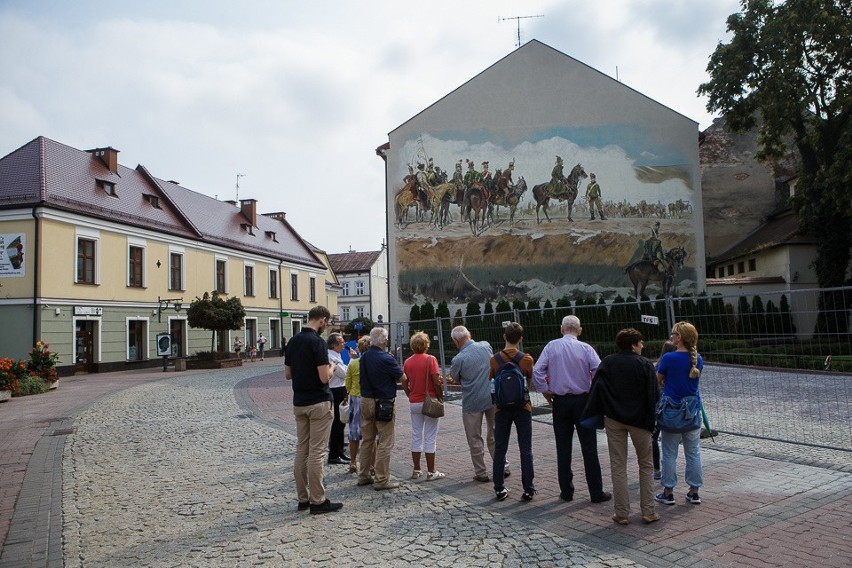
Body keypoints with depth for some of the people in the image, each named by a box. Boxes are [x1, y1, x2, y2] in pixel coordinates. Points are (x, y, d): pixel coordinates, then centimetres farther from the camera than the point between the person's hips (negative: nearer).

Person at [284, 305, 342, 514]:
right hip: (318, 403, -8)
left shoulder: (293, 341, 7)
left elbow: (287, 374, 13)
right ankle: (317, 501, 4)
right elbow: (324, 377, -21)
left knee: (302, 450, 12)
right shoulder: (317, 341, -17)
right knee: (317, 452, -2)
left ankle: (303, 498, 18)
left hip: (299, 403, 8)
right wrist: (331, 368, -1)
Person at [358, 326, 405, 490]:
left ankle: (363, 476, 23)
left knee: (367, 440, 16)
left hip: (365, 401, 7)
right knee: (385, 442, 0)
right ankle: (382, 480, 3)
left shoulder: (364, 357, 4)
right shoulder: (386, 359, -17)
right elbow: (402, 377, -9)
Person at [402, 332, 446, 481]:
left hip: (414, 403, 4)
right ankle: (431, 472, 6)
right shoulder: (430, 359, -11)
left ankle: (416, 470, 19)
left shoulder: (408, 362, 3)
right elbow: (436, 382, -16)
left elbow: (404, 383, 5)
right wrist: (441, 397, -3)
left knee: (416, 436, 13)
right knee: (430, 437, 2)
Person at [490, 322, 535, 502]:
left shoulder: (495, 359, -7)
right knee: (526, 449, 7)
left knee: (500, 449, 10)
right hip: (523, 407, -1)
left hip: (502, 408, 1)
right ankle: (528, 490, 8)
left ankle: (499, 489, 14)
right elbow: (531, 384, -1)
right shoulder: (527, 359, -10)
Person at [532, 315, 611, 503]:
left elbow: (537, 372, -9)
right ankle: (596, 493, 10)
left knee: (563, 449, 9)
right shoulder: (585, 348, -6)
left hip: (560, 402, 1)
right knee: (589, 448, 5)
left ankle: (566, 491, 14)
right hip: (582, 401, -1)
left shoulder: (551, 346, -3)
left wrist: (546, 391, 2)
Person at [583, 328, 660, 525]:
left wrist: (591, 416, -1)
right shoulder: (645, 364, -7)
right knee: (646, 465, 13)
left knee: (618, 466, 7)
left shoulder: (607, 363, -1)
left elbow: (595, 389, -5)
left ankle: (622, 513, 9)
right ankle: (649, 511, 13)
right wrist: (651, 419, 3)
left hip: (613, 419, 2)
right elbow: (654, 395, -8)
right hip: (639, 420, -2)